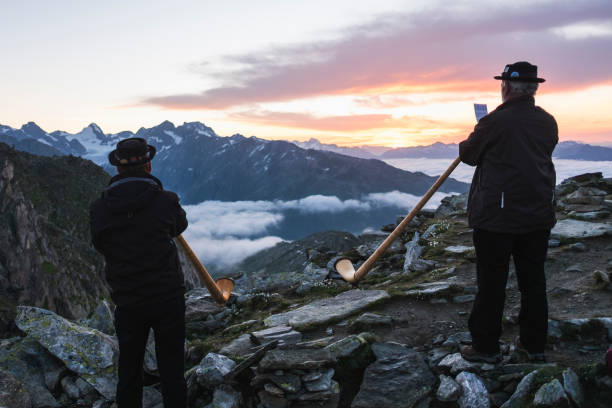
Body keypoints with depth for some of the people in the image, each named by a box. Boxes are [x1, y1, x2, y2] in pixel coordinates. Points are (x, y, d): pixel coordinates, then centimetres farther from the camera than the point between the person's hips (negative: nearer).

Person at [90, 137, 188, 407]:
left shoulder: (99, 210, -9)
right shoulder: (165, 202, -14)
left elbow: (99, 245, 7)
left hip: (127, 302, 2)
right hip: (168, 298, -1)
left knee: (129, 371, 17)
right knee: (171, 370, 11)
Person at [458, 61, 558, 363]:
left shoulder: (495, 121, -14)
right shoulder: (548, 122, 5)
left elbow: (468, 155, -2)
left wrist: (466, 143, 21)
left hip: (497, 215, -6)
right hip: (538, 214, 6)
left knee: (491, 282, 4)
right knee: (533, 280, 14)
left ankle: (486, 346, 13)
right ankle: (534, 344, 26)